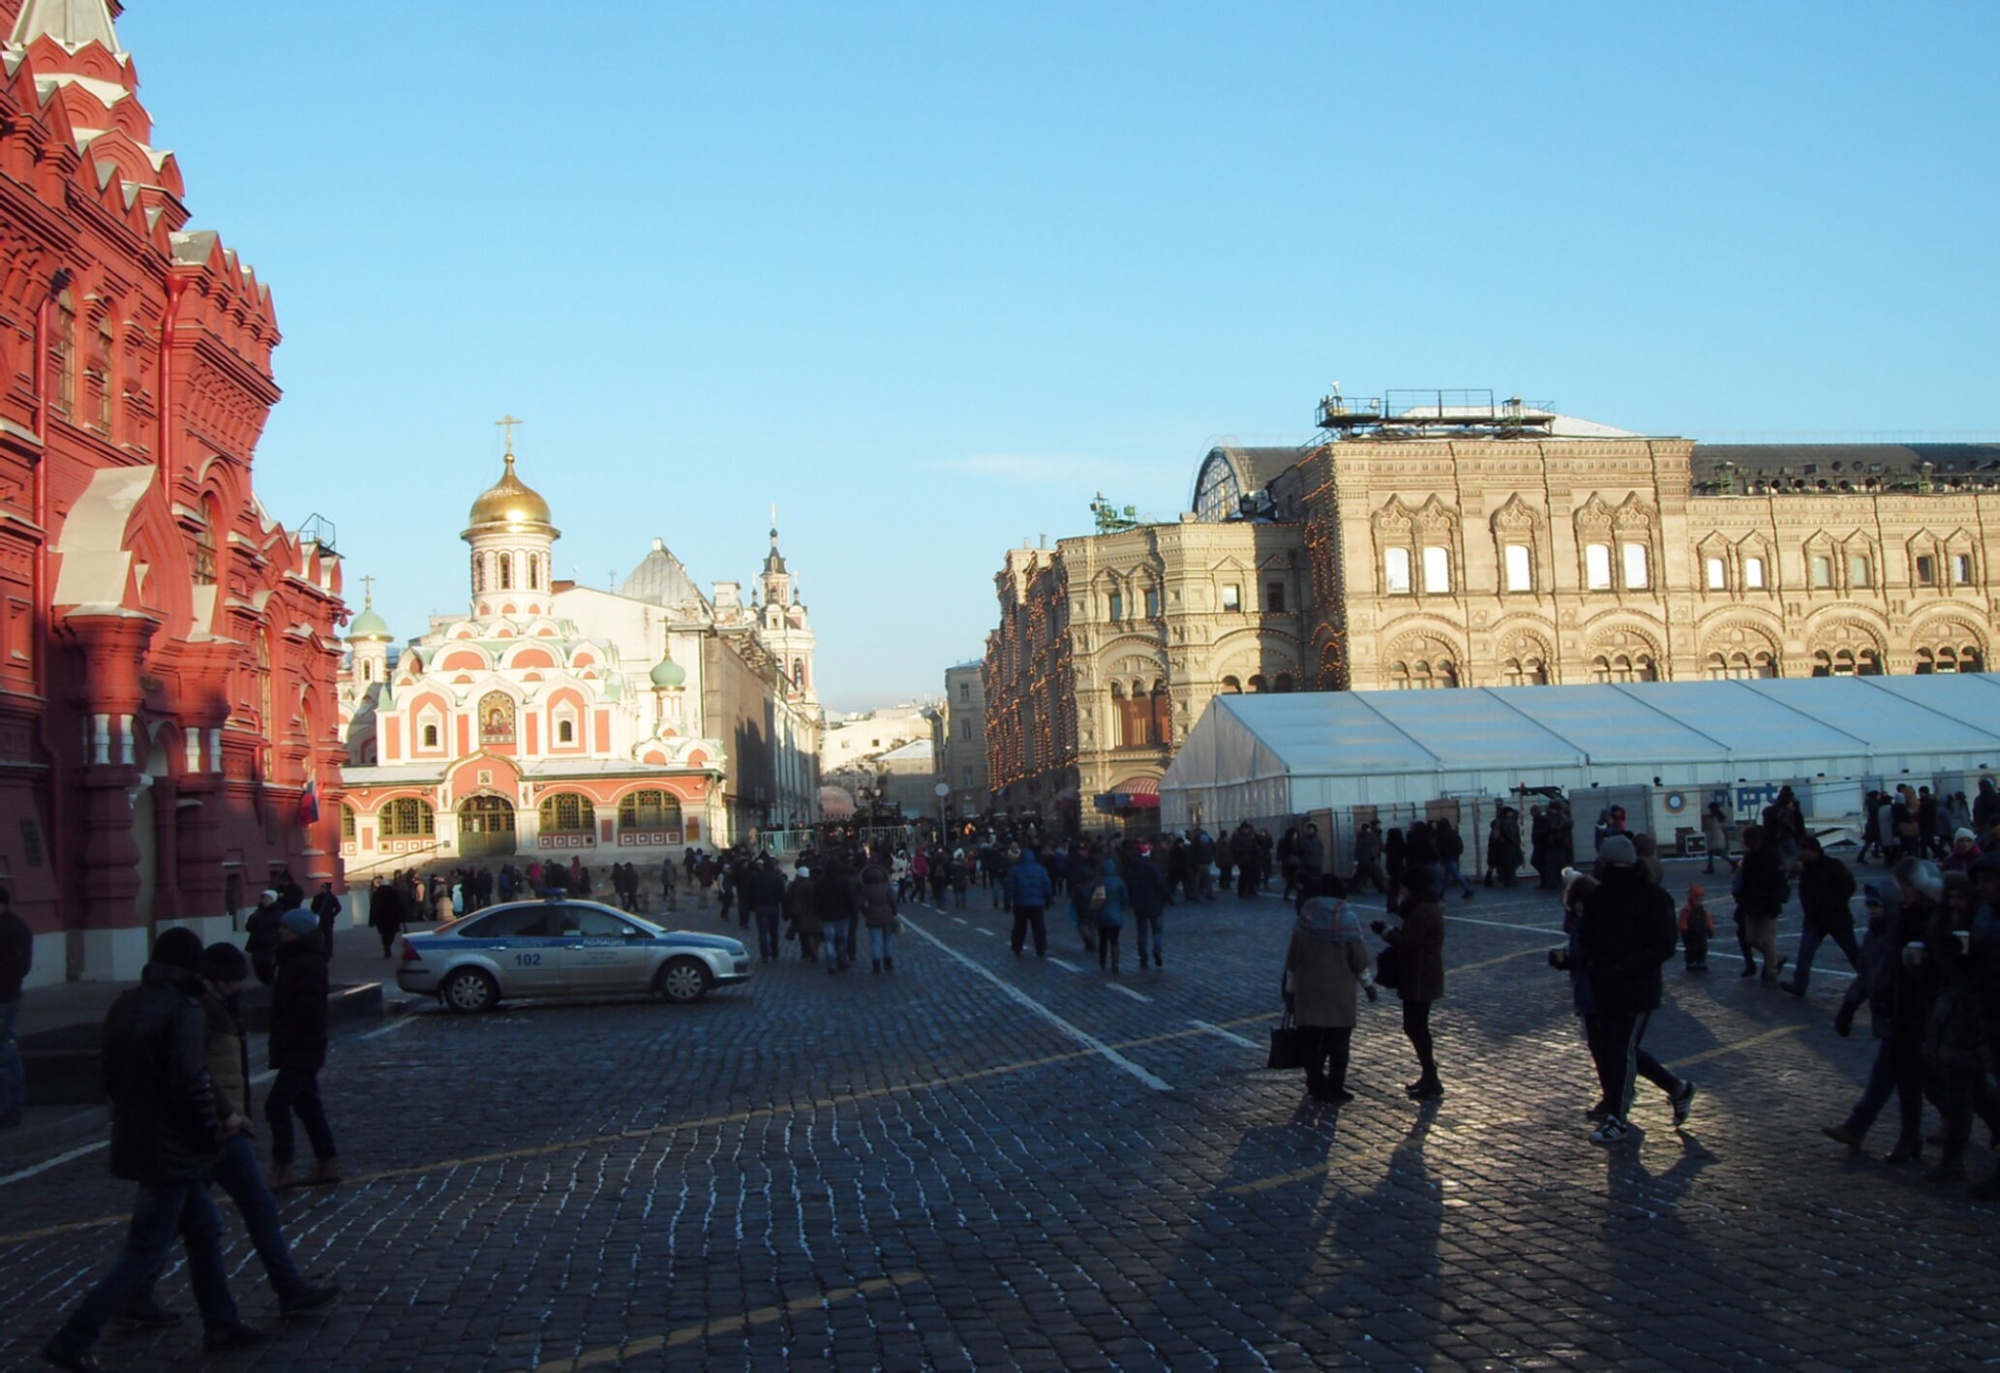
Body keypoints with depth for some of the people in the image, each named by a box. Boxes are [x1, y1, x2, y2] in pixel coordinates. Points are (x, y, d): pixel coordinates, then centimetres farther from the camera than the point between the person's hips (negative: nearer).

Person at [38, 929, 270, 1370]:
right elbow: (192, 1084, -23)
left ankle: (221, 1325, 27)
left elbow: (112, 1074, 13)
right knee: (144, 1255, 1)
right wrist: (212, 1136, -10)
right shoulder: (180, 1011, -21)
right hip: (171, 1151, -9)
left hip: (134, 1138, 9)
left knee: (204, 1231, 19)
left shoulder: (125, 1006, 5)